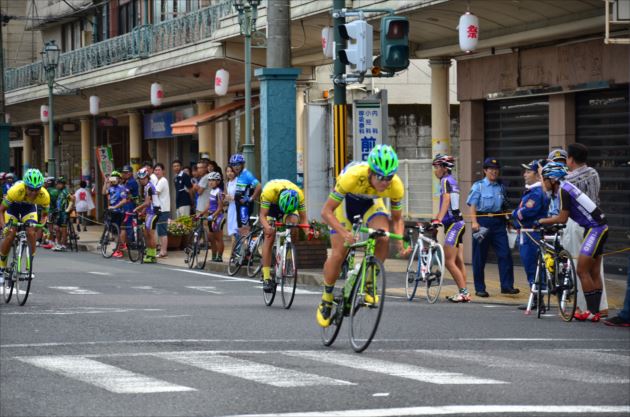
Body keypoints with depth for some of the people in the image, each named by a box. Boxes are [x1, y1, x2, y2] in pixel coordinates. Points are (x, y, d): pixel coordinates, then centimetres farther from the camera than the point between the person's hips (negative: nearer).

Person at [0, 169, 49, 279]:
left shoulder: (44, 196, -32)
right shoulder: (16, 191, -40)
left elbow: (45, 214, -11)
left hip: (29, 207, 2)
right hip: (13, 205, -2)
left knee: (31, 233, -19)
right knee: (10, 235, -16)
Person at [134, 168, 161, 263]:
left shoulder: (149, 187, -15)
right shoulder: (147, 186, 16)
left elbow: (147, 202, -18)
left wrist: (137, 208, -11)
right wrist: (142, 211, 14)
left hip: (153, 212, -10)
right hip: (150, 212, 10)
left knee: (151, 234, -8)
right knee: (146, 234, 12)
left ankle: (153, 256, -6)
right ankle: (149, 254, 17)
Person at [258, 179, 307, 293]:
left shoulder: (299, 195, -33)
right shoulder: (269, 191, -40)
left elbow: (303, 218, -23)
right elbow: (263, 215, -35)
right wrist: (267, 227, -56)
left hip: (291, 206, 2)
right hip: (270, 206, -2)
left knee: (293, 220, -29)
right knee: (269, 237, -16)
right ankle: (266, 278, -15)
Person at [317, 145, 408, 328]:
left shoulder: (396, 186, -31)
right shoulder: (352, 176, -41)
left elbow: (397, 218, -12)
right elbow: (326, 211, -33)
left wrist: (400, 242, -31)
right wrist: (344, 233, -48)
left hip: (371, 203, 2)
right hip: (346, 201, -2)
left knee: (383, 238, -26)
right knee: (338, 254, -13)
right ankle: (326, 301, 10)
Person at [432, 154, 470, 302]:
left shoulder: (446, 180, -11)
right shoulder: (451, 181, 18)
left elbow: (446, 200, -25)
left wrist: (438, 220, -35)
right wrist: (435, 219, 29)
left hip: (453, 224, -10)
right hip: (457, 223, 10)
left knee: (449, 261, -11)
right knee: (458, 262, 10)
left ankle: (464, 292, -12)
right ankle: (464, 293, 10)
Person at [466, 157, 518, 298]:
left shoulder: (501, 187, 13)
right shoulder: (478, 186, 1)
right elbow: (473, 205, -5)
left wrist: (508, 220, 15)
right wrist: (474, 222, -17)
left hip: (498, 222, 3)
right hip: (483, 221, -3)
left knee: (505, 254, -6)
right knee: (480, 257, 2)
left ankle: (507, 286, -4)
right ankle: (479, 288, 8)